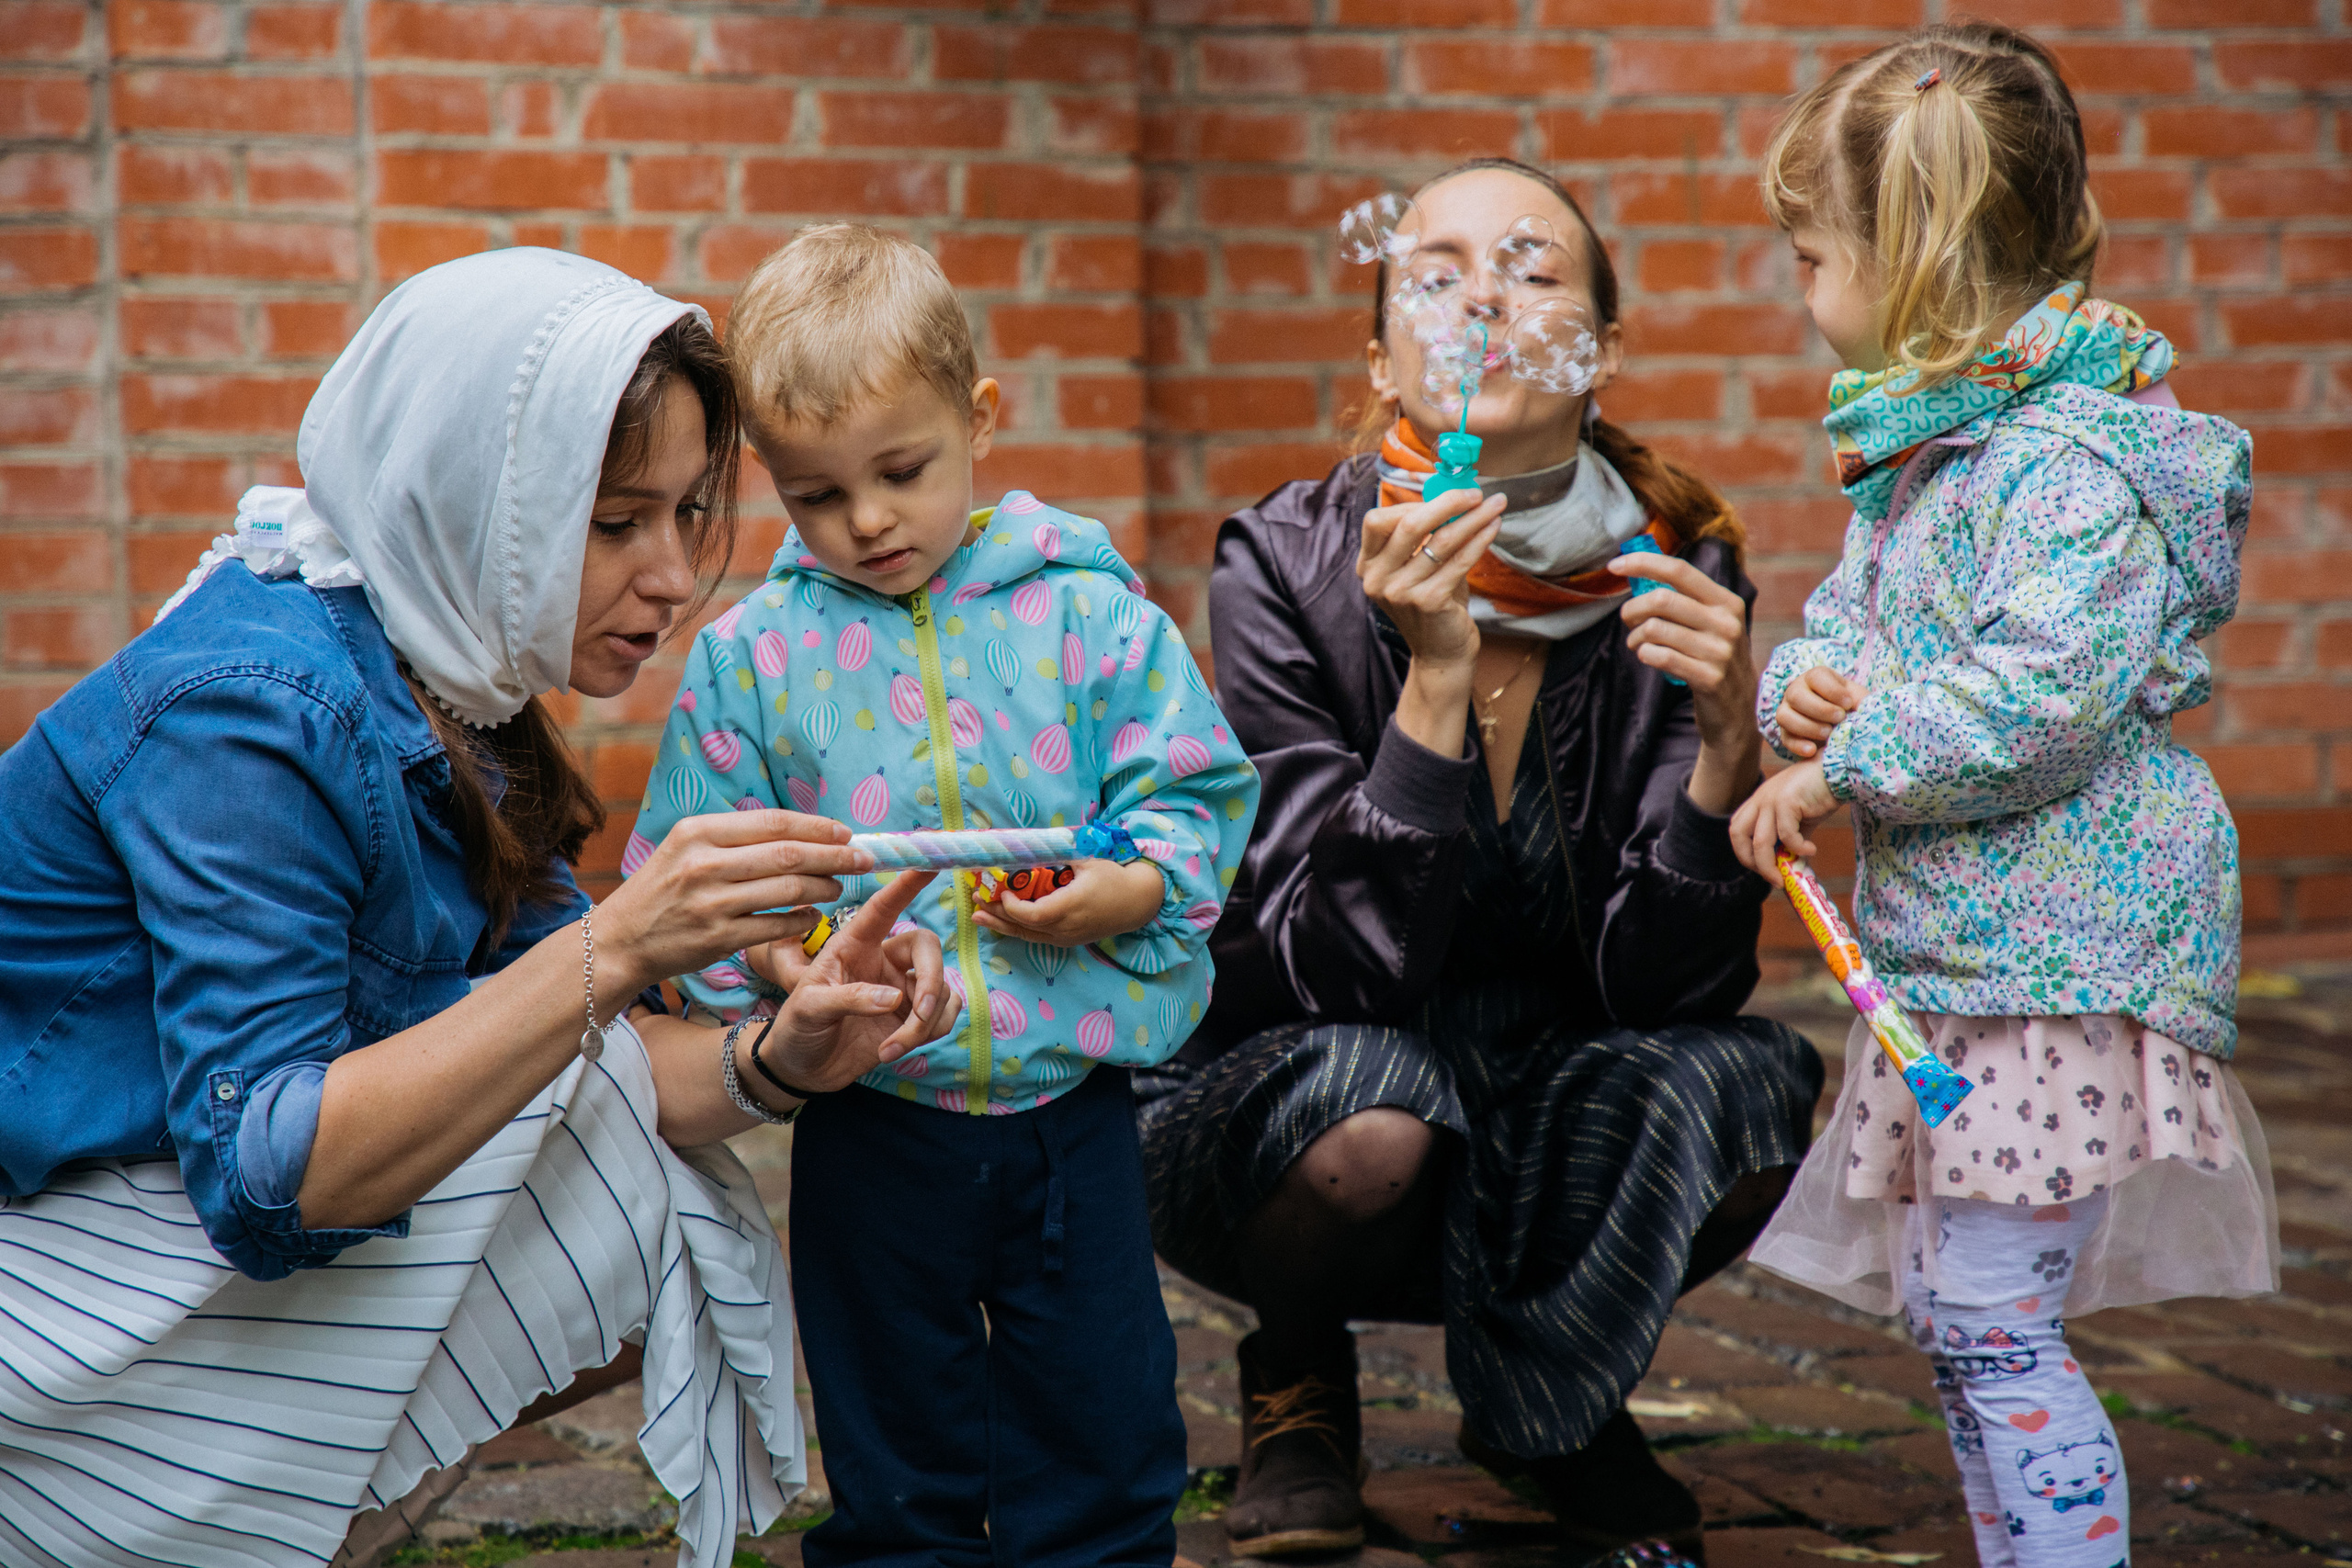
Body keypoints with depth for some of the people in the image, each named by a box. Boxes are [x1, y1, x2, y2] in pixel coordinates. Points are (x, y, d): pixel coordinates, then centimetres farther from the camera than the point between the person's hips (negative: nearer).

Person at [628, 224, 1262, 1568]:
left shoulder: (1088, 616, -3)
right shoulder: (751, 656, -1)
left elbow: (1194, 801, -2)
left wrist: (1114, 895, -21)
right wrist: (772, 958, -18)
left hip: (1070, 1102, 0)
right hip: (868, 1118, 0)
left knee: (1102, 1431, 10)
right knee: (893, 1449, 14)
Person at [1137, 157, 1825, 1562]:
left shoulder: (1675, 574, -10)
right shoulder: (1290, 567, -17)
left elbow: (1661, 982, -14)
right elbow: (1342, 972, -24)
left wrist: (1729, 739, -30)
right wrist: (1436, 676, -35)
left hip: (1552, 1141, 2)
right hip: (1282, 1117, -2)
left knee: (1748, 1085, -27)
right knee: (1368, 1099, -35)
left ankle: (1550, 1402, 5)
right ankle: (1298, 1379, 1)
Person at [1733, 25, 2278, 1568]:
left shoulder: (2073, 458, -18)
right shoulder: (1915, 445, 13)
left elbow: (2040, 699, -28)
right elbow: (1846, 621, 22)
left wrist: (1840, 768, -18)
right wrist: (1807, 684, -2)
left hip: (2059, 957, -10)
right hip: (1949, 948, 10)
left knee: (1994, 1317, -9)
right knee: (1944, 1306, 15)